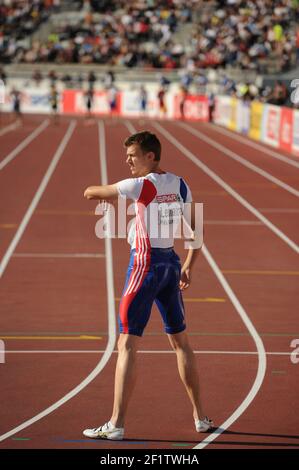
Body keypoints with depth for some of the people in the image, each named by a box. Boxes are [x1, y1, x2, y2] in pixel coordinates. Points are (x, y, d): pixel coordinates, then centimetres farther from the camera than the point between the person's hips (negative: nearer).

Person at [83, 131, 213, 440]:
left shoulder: (141, 185, -14)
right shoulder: (180, 185, 7)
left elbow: (90, 193, -5)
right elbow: (196, 231, 12)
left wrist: (109, 196, 16)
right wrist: (188, 267, 17)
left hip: (145, 264, -7)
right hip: (171, 263, 7)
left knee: (127, 345, -6)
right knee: (180, 341, 18)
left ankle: (116, 425, -9)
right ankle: (200, 417, 24)